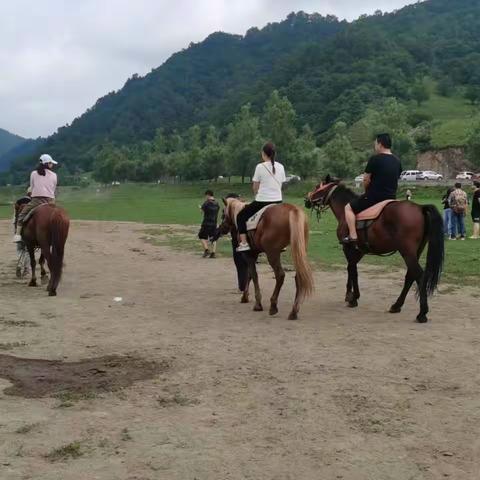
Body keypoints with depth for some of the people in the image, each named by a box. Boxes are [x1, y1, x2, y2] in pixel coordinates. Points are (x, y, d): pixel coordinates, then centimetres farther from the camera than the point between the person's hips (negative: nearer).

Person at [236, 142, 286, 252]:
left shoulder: (260, 167, -10)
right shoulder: (280, 167, 4)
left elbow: (255, 187, -3)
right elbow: (281, 185, 10)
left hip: (262, 201, -5)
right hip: (278, 201, 5)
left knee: (241, 216, 10)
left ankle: (243, 243, -2)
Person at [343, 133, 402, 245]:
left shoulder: (375, 159, -12)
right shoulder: (397, 162, 9)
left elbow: (366, 179, -8)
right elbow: (394, 180, 14)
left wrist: (367, 190, 10)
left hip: (374, 197, -7)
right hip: (391, 198, 7)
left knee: (348, 208, 7)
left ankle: (353, 236, -6)